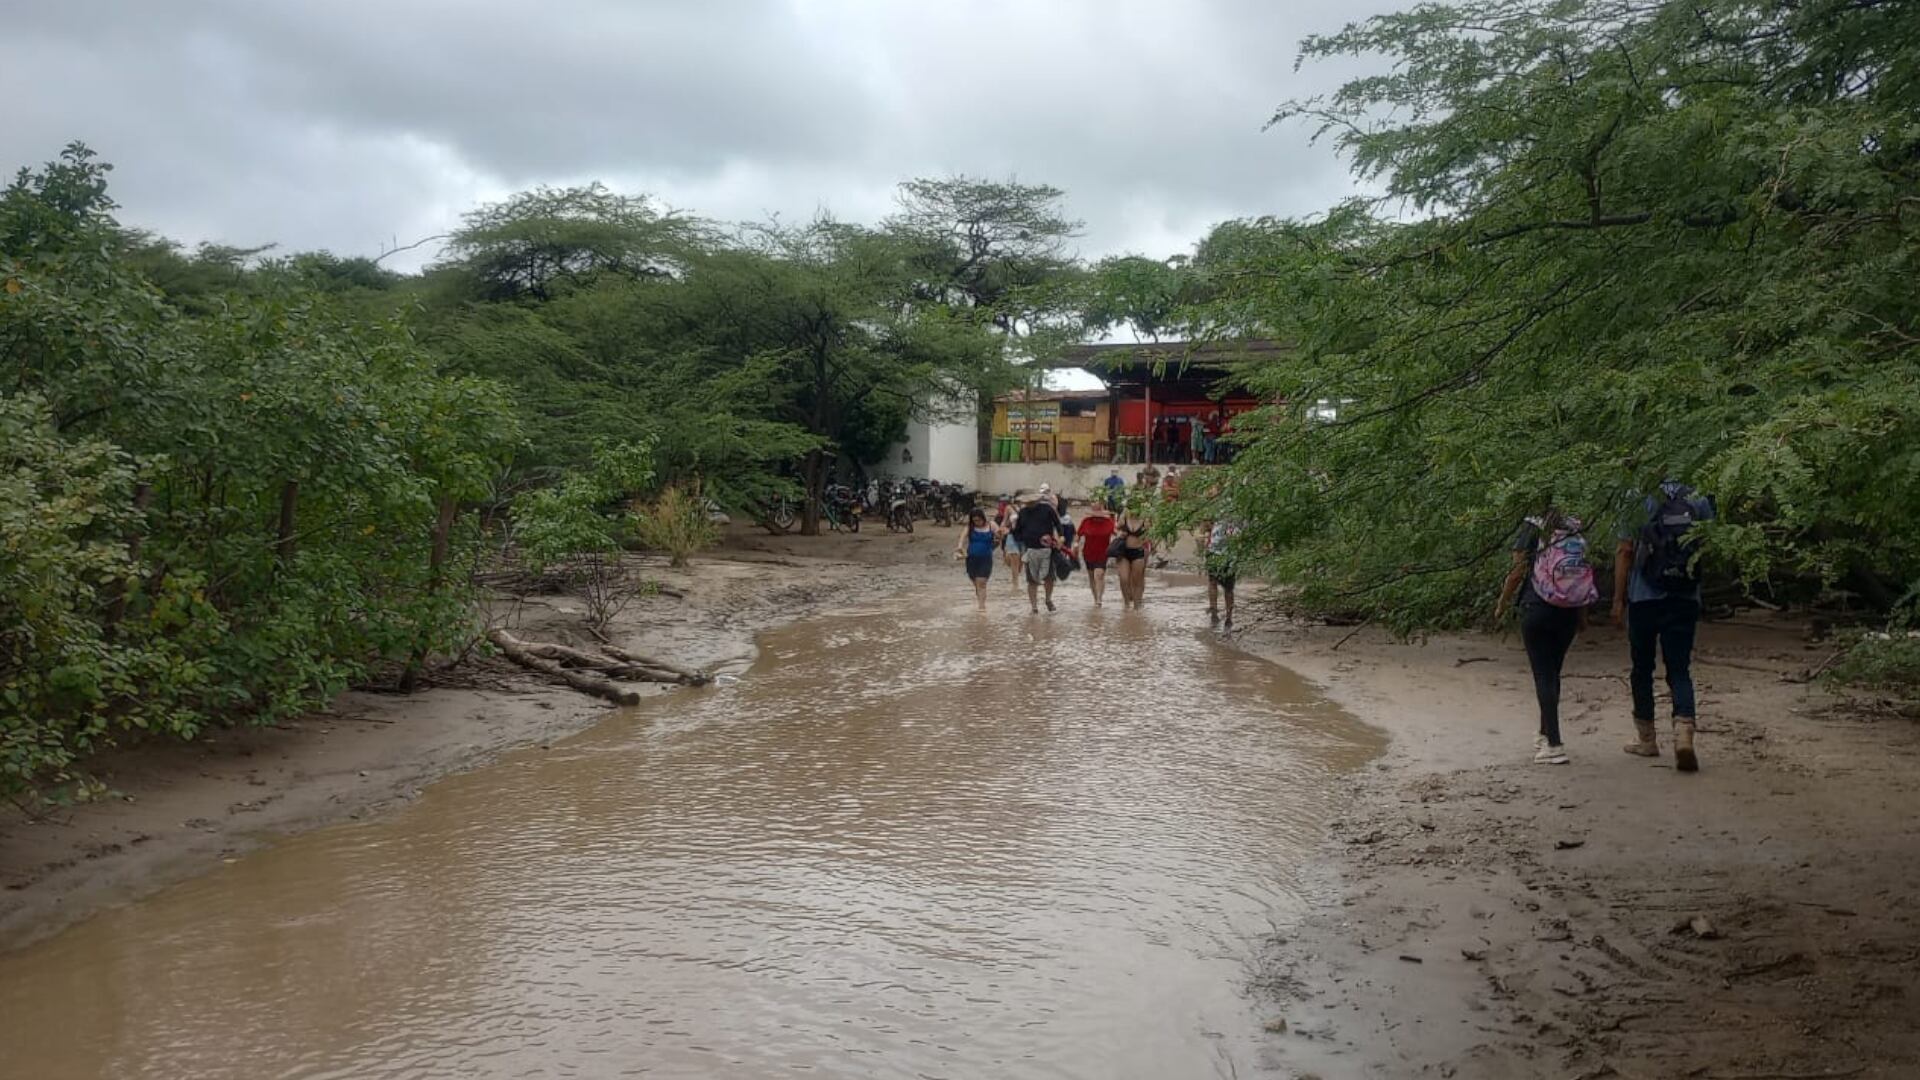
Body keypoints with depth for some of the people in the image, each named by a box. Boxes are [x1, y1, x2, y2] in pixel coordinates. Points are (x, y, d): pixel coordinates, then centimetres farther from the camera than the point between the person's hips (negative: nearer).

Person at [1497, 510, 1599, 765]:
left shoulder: (1531, 528, -1)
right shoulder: (1574, 532, 11)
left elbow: (1518, 571, -6)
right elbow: (1584, 570, 9)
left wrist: (1501, 605, 6)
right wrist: (1583, 615, 16)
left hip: (1537, 607, -5)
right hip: (1569, 610, 5)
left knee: (1543, 674, -3)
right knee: (1553, 672, 18)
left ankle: (1554, 744, -10)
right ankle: (1545, 733, 30)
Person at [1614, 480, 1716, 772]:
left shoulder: (1639, 503, -6)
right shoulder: (1700, 502, 2)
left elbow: (1624, 552, -6)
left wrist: (1619, 599, -1)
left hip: (1644, 598, -2)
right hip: (1686, 600, 2)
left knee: (1642, 669, 12)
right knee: (1680, 671, 3)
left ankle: (1647, 739, 21)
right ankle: (1683, 732, -19)